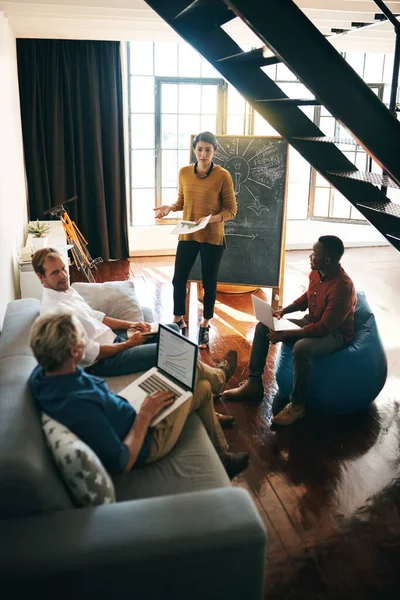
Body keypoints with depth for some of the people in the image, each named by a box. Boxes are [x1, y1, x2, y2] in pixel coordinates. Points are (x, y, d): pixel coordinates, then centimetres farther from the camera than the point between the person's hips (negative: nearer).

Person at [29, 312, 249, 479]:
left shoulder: (42, 372, -14)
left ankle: (218, 375, 50)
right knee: (202, 388, 9)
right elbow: (122, 463, -32)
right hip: (144, 442, -7)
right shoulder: (78, 405, -41)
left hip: (128, 418, 8)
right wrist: (145, 414, -23)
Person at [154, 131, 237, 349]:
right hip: (187, 236, 4)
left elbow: (231, 210, -8)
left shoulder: (223, 175, -12)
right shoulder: (184, 172, -1)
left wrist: (211, 219, -25)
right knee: (178, 280, 9)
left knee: (209, 283, 9)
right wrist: (170, 208, -8)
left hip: (212, 238, -3)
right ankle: (178, 320, 31)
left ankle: (205, 326, 27)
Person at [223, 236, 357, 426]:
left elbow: (323, 328, -31)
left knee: (301, 348, -39)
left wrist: (285, 334, -29)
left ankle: (297, 404, -17)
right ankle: (254, 384, 5)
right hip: (312, 321, 9)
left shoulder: (342, 287, -32)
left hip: (335, 332, -9)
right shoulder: (316, 272, -7)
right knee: (263, 327, -1)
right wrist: (283, 311, 0)